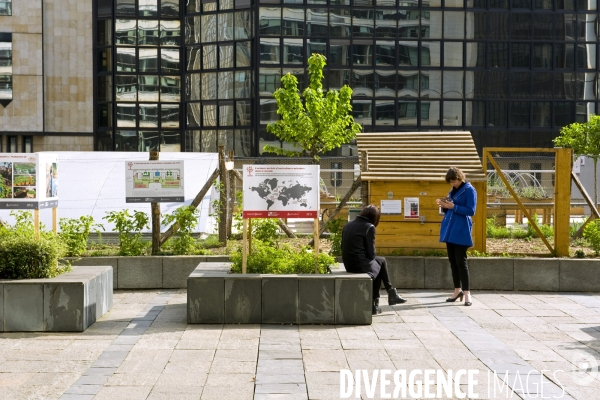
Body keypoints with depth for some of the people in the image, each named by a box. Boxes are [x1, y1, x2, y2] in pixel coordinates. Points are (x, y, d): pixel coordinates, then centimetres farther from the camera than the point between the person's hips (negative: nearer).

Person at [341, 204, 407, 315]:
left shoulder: (348, 225, 12)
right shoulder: (369, 227, -10)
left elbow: (343, 247, 14)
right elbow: (371, 253, -10)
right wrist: (370, 259, 10)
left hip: (348, 264, 7)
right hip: (361, 265, -7)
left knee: (381, 260, 25)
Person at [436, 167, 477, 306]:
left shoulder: (469, 190, -8)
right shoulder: (453, 190, 14)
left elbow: (471, 211, -14)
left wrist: (453, 206, -20)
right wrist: (444, 206, -2)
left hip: (461, 232, -8)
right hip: (450, 230, 8)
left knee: (461, 261, -8)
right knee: (452, 261, 10)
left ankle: (466, 292, -4)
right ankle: (457, 290, 19)